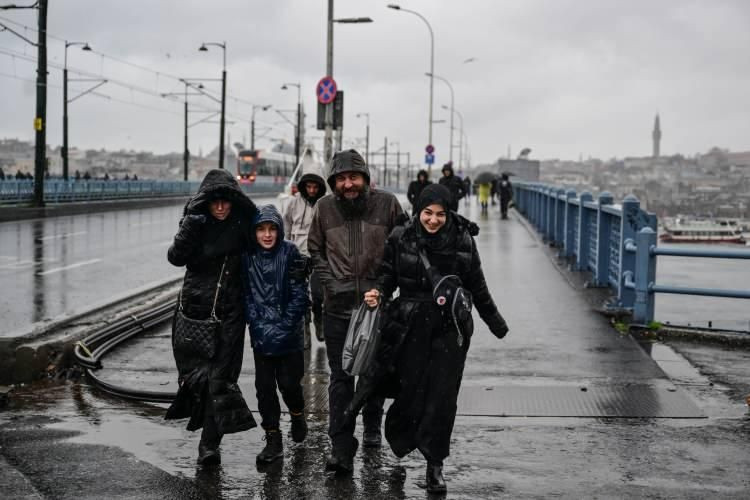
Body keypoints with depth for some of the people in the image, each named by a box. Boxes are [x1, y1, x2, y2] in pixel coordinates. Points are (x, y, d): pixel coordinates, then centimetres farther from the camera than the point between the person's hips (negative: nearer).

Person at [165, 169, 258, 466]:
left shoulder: (243, 224, 0)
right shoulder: (196, 222, -2)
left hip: (230, 310, 0)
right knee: (197, 369, 4)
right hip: (196, 306, 1)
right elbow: (176, 258, -13)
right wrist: (187, 232, -28)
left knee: (220, 374, -8)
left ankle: (209, 443, -4)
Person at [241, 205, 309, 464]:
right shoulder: (247, 257, -1)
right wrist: (259, 325, -9)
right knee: (264, 386, 2)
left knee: (289, 383, 2)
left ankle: (297, 414, 34)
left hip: (289, 335, -2)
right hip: (261, 336, 2)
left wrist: (284, 327, -13)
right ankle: (273, 440, 12)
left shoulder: (290, 253, -7)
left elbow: (299, 296, -8)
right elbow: (246, 295, 1)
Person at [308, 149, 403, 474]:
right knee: (340, 378, -4)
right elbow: (315, 250, 12)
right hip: (338, 306, 0)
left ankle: (372, 427, 40)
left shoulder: (386, 203, -6)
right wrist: (329, 281, 0)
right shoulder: (324, 208, -2)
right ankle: (341, 450, -4)